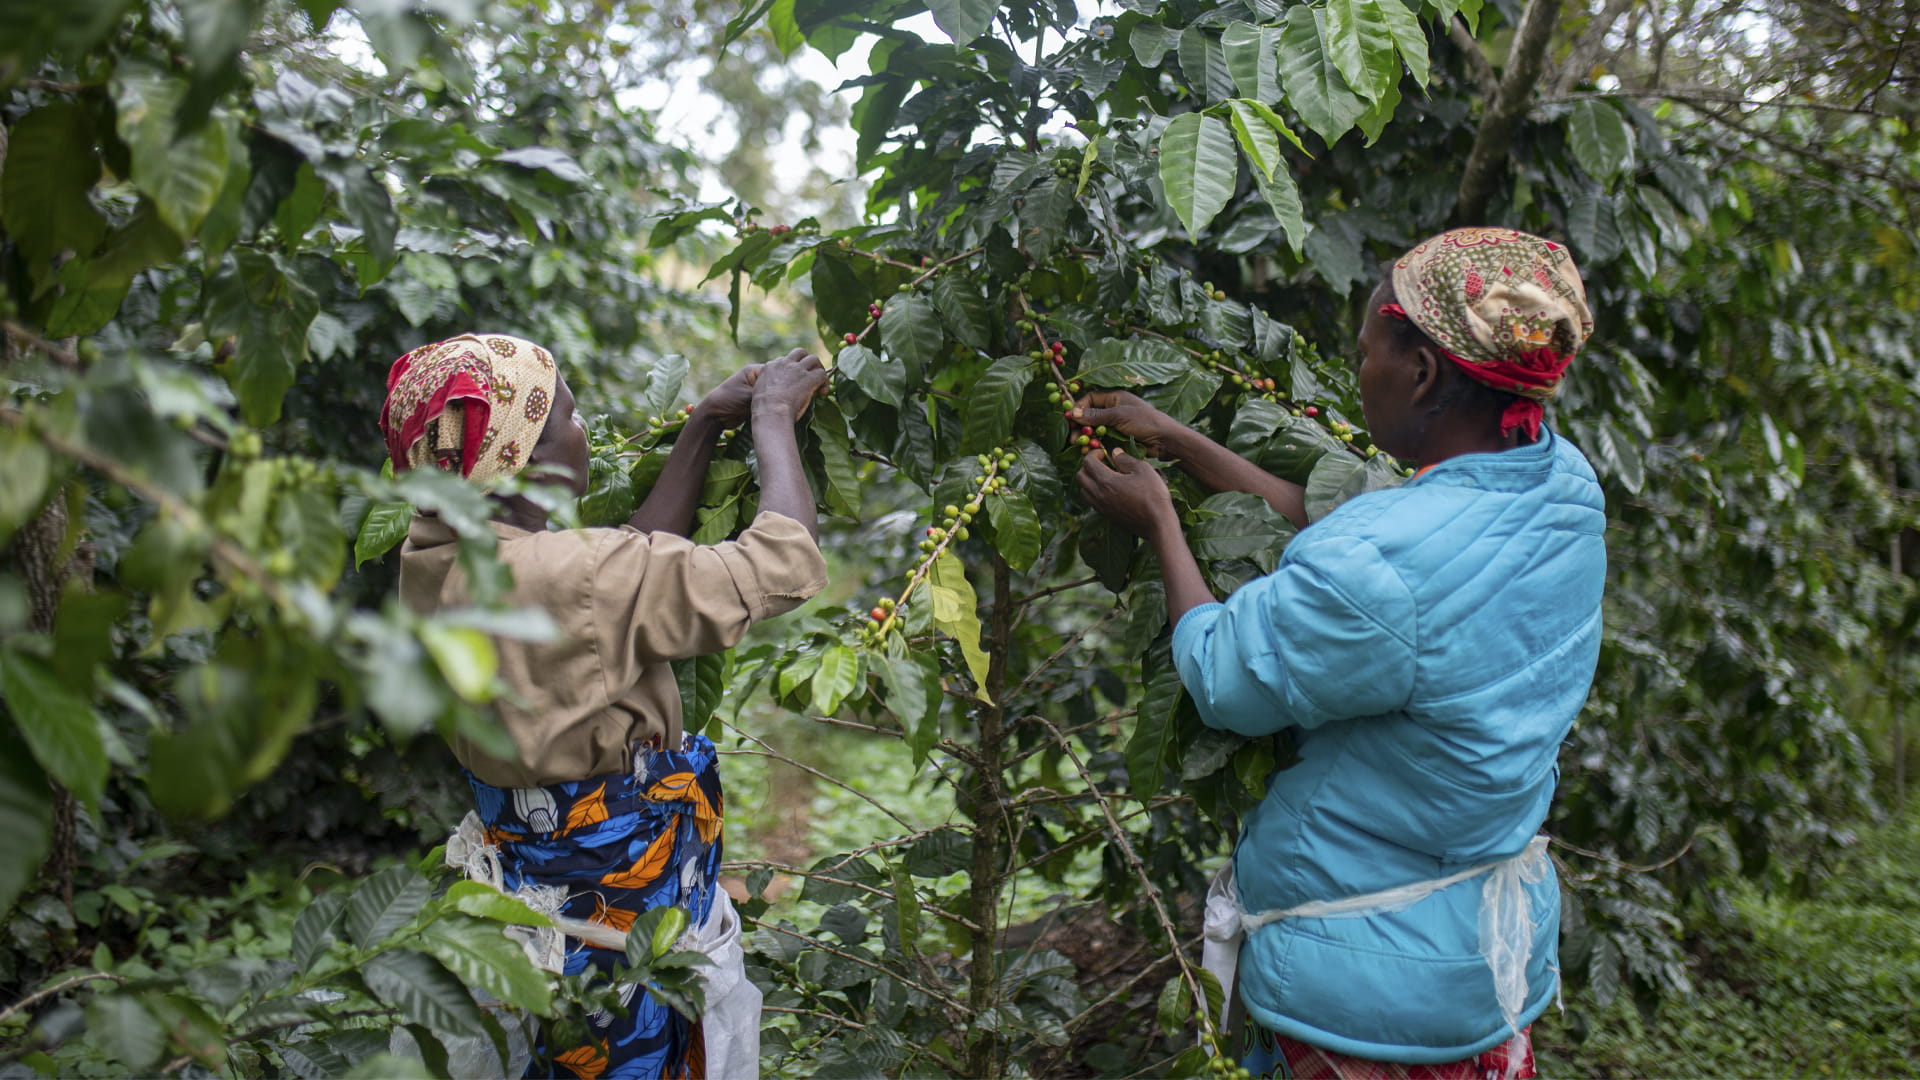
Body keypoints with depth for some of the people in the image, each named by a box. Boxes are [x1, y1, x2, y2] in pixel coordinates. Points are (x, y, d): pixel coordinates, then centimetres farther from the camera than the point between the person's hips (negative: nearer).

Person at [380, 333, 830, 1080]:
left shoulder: (431, 561, -2)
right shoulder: (568, 577, -29)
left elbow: (633, 570, 7)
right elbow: (784, 564, -23)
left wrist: (705, 427, 9)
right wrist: (772, 415, -9)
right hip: (623, 924, -8)